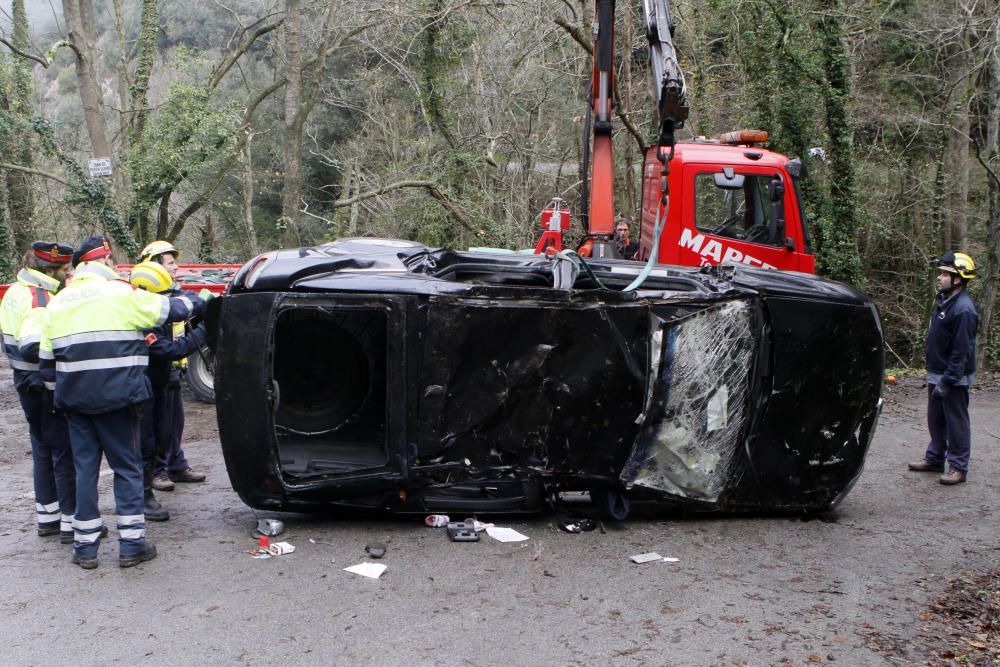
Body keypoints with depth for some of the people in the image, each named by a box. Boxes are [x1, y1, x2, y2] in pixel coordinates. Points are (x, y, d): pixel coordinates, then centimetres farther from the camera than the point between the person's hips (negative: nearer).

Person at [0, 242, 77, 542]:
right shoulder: (40, 299, -21)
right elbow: (32, 347, -32)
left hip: (28, 384, 10)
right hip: (47, 387, -10)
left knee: (43, 449, 18)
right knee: (66, 452, -2)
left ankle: (48, 517, 27)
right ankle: (72, 522, 4)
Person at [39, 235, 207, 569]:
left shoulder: (58, 303, 11)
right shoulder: (121, 294, -6)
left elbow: (46, 361, 14)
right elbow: (169, 309, 1)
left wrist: (59, 391, 25)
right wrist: (200, 303, 19)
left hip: (75, 400, 5)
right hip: (116, 398, -5)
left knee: (84, 468, 11)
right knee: (127, 468, 5)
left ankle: (85, 546, 14)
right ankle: (131, 543, 6)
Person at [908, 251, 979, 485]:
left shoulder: (963, 309, -20)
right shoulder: (943, 301, 10)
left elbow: (962, 351, -22)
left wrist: (947, 382, -23)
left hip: (954, 378, -9)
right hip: (937, 374, 9)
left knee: (956, 422, 0)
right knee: (935, 419, 18)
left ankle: (958, 467, 9)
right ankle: (935, 459, 30)